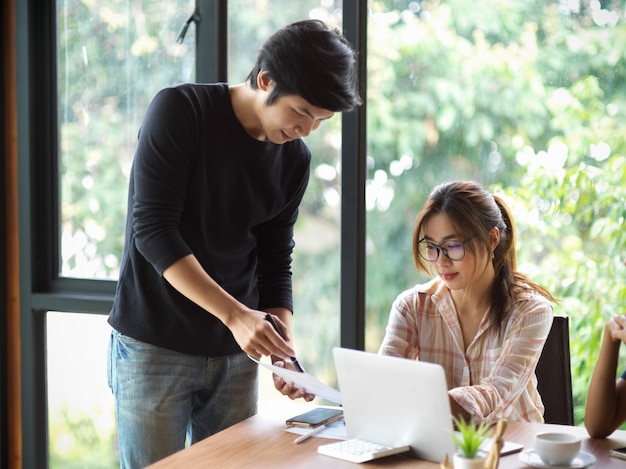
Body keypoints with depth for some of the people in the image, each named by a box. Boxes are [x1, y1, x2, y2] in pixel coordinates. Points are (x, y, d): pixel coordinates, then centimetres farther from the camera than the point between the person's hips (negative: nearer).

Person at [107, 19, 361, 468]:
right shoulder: (180, 110, -12)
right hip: (154, 346, -4)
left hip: (236, 355, 5)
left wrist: (284, 343, -10)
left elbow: (275, 261, 7)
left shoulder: (295, 159, 4)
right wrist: (234, 314, -26)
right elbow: (153, 229, -19)